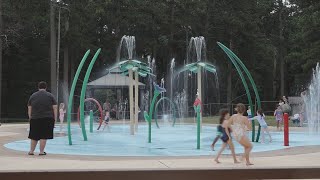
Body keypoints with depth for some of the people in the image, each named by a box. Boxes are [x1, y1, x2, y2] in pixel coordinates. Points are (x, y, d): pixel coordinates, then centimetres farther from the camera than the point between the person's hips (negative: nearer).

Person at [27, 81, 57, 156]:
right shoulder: (50, 96, 5)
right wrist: (55, 118, 4)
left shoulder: (32, 96, 11)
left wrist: (30, 118, 15)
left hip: (35, 119, 3)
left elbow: (29, 109, 9)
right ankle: (41, 151, 1)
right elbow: (55, 108, 1)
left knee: (34, 136, 13)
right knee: (44, 136, 0)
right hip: (47, 119, -2)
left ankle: (31, 151, 18)